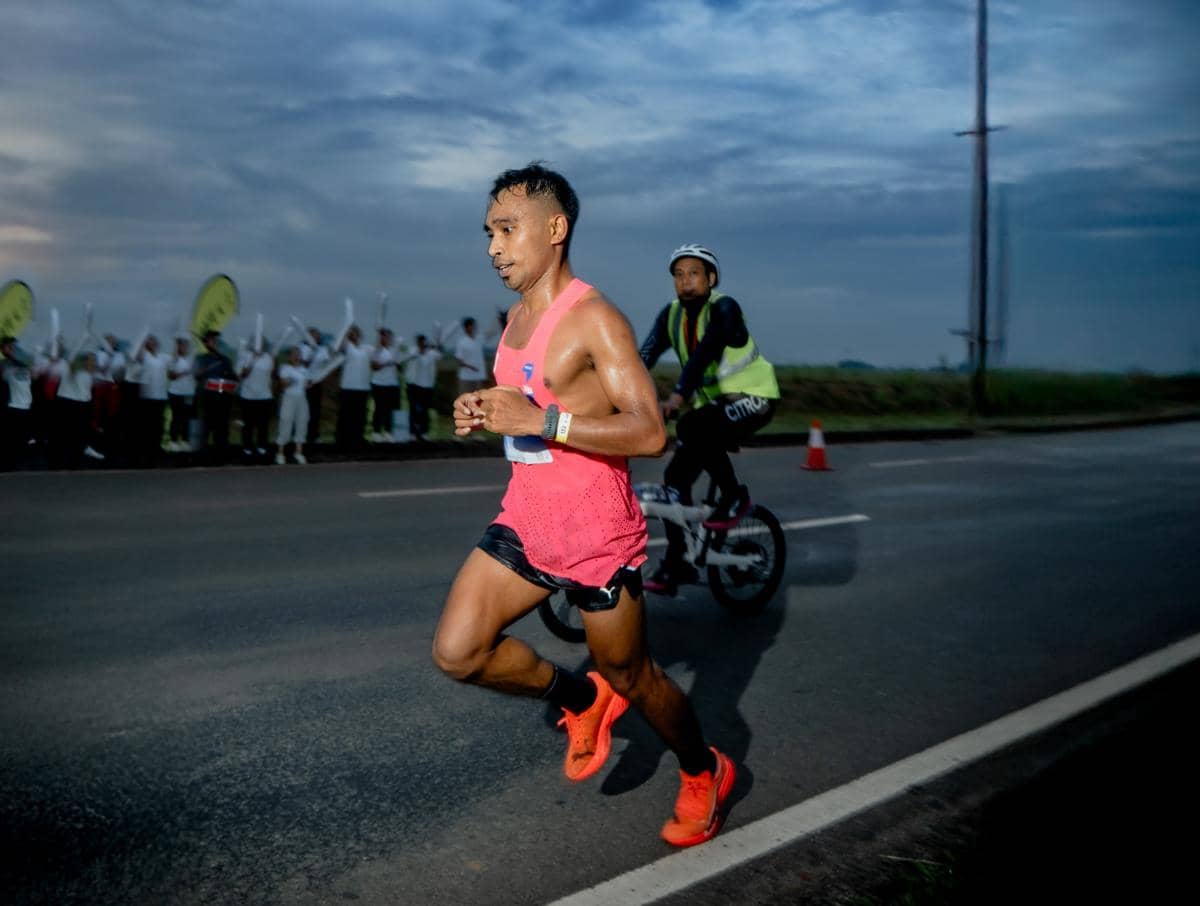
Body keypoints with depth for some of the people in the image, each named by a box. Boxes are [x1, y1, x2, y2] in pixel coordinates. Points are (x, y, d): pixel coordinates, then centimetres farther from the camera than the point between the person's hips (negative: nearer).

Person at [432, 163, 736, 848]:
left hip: (595, 527, -7)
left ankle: (706, 775, 38)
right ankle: (583, 700, 21)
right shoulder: (519, 316, 10)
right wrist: (483, 412, 2)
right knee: (457, 652, -3)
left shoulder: (594, 320, -17)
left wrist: (542, 421, -30)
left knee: (633, 675, 9)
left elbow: (650, 432, -25)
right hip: (525, 515, 7)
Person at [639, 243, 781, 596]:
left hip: (752, 398, -6)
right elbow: (645, 356, -12)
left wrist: (678, 395, -48)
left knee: (692, 428, -33)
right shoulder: (671, 315, -1)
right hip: (712, 401, 6)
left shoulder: (724, 308, -19)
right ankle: (675, 564, 7)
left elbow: (706, 351, -34)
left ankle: (734, 496, -12)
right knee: (676, 475, -4)